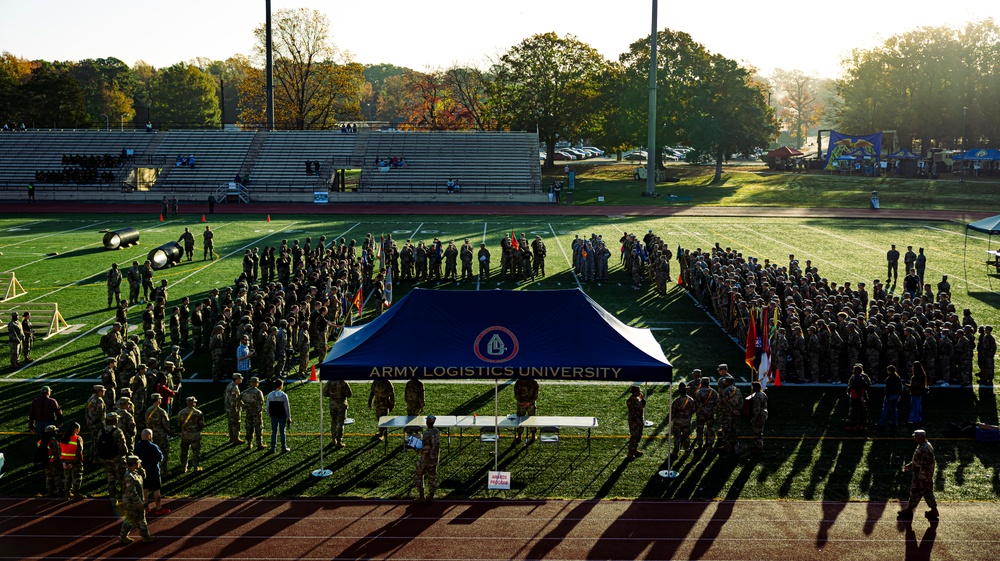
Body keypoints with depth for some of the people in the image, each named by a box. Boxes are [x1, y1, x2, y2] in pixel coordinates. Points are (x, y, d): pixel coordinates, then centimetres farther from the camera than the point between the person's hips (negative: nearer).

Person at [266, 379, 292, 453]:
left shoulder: (270, 395, -4)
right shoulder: (284, 395, -13)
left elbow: (268, 406, 4)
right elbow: (287, 407, -9)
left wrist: (269, 414, 21)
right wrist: (289, 418, -1)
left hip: (273, 416, 3)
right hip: (282, 417, -3)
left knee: (274, 432, 10)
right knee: (282, 432, 9)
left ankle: (273, 448, 13)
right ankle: (284, 448, 17)